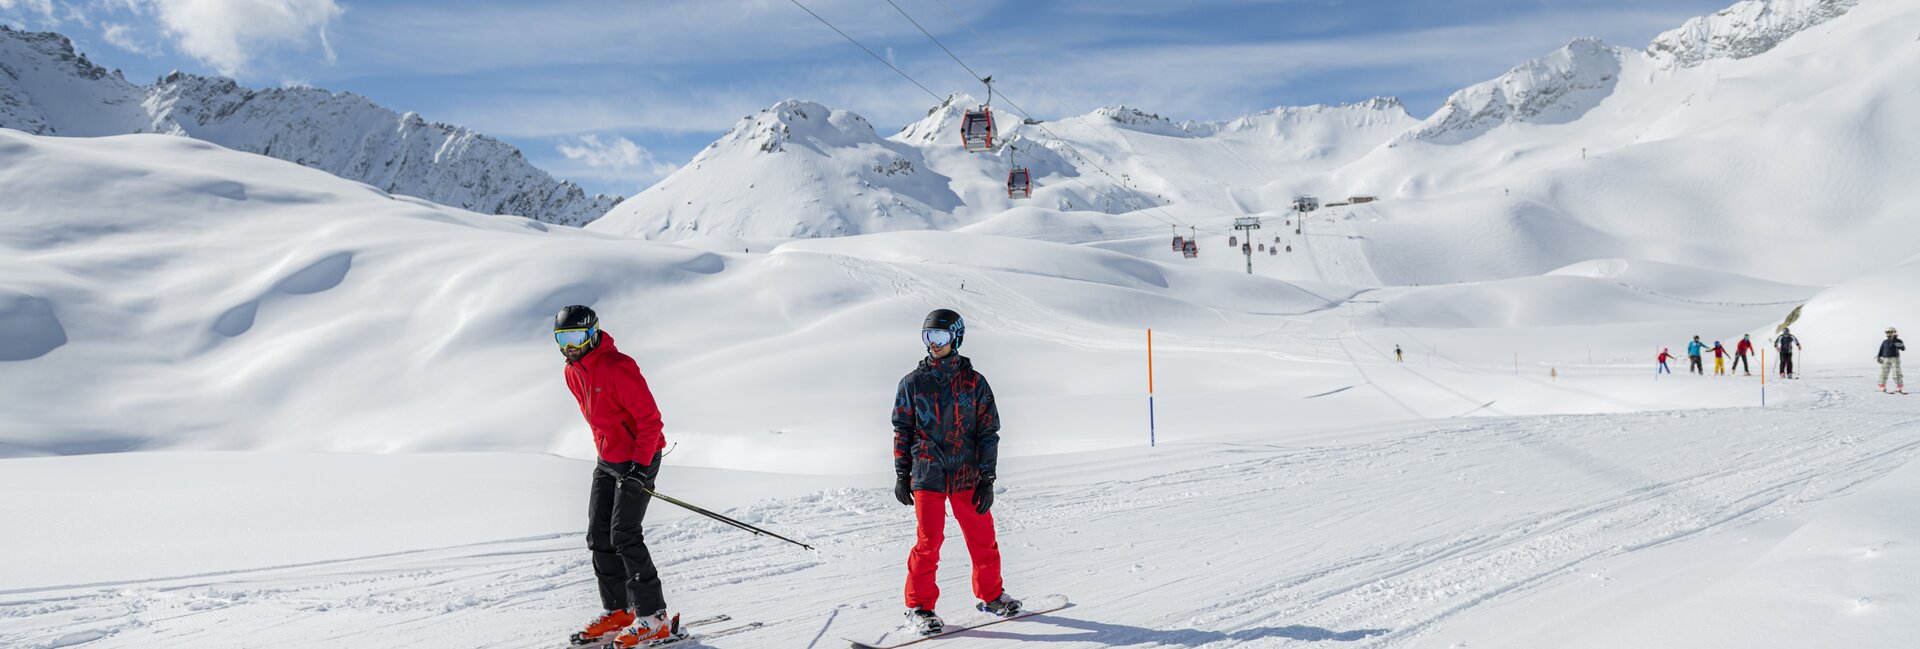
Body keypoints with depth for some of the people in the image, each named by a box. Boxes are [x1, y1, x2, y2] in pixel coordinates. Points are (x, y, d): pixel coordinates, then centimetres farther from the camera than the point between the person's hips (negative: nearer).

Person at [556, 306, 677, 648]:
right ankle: (617, 611, 16)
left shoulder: (618, 367, -22)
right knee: (599, 536, 6)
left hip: (639, 459, -9)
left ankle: (653, 618, -9)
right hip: (607, 460, 9)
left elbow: (650, 418, -22)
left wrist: (640, 465, -25)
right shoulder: (572, 372, 5)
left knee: (623, 536, -14)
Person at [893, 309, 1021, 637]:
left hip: (967, 475, 1)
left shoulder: (974, 382, 2)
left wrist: (987, 479, -2)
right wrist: (901, 475, 6)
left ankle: (991, 595, 27)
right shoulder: (913, 382, 4)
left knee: (983, 539, 7)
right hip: (927, 476, -1)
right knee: (928, 542, -4)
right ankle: (919, 606, 9)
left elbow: (988, 431, 3)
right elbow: (902, 431, 9)